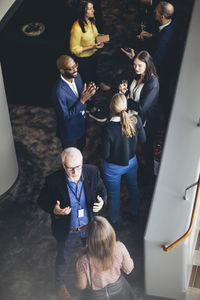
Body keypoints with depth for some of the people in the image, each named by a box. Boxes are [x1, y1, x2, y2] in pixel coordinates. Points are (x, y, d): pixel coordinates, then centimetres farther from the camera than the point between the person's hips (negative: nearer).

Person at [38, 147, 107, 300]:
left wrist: (101, 201, -25)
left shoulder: (93, 172, -21)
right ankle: (61, 285, 55)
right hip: (67, 230, -2)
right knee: (63, 258, 23)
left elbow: (102, 190, -3)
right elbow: (42, 200, -13)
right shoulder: (53, 181, -29)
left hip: (90, 226, 2)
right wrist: (54, 210, -34)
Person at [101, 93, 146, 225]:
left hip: (113, 168, -3)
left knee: (114, 195, 21)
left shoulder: (108, 129, -35)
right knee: (133, 187, 31)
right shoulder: (136, 120, -23)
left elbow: (105, 155, -24)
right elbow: (142, 140, -6)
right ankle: (134, 213, 55)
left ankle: (114, 221, 45)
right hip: (132, 162, 4)